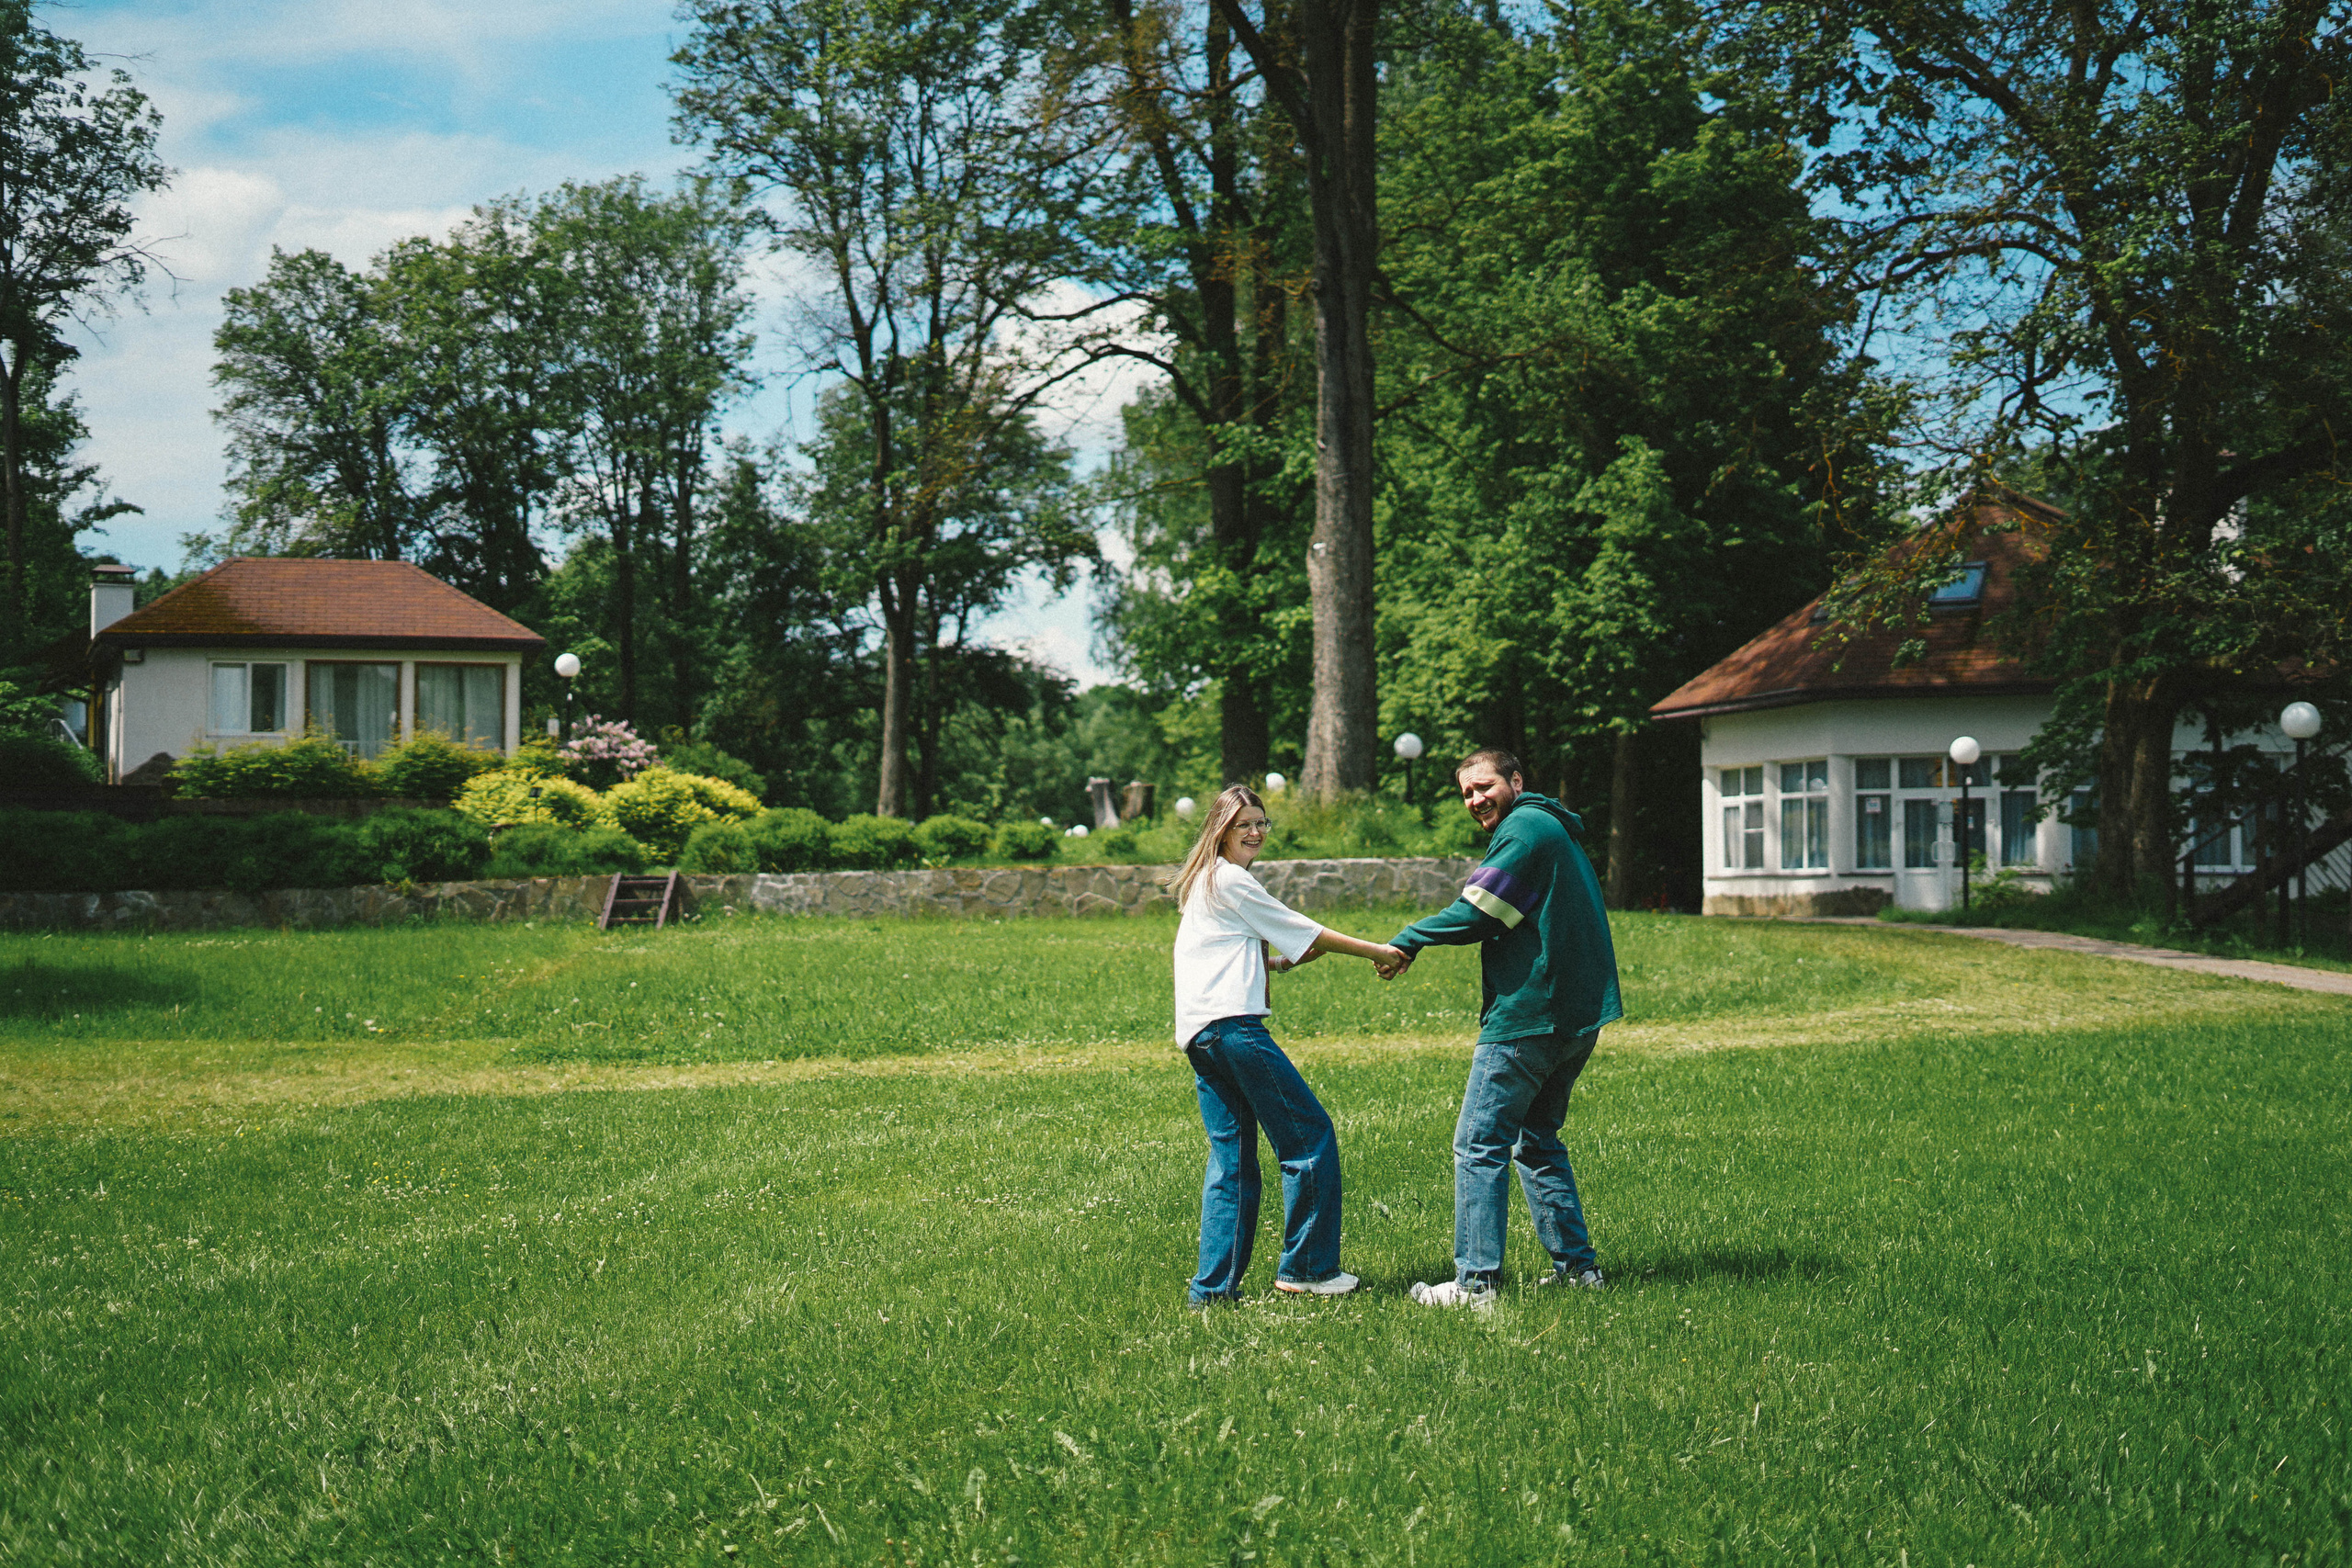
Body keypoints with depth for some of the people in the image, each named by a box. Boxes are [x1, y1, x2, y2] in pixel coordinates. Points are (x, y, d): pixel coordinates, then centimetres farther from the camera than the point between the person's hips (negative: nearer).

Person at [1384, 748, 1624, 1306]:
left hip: (1527, 1017, -10)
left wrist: (1406, 940, -2)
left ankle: (1475, 1281, -7)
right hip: (1578, 1017, 10)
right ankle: (1577, 1265, 19)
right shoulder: (1558, 830, 22)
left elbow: (1474, 915, -14)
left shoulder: (1524, 828, -11)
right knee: (1538, 1141, 20)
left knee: (1479, 1146, -6)